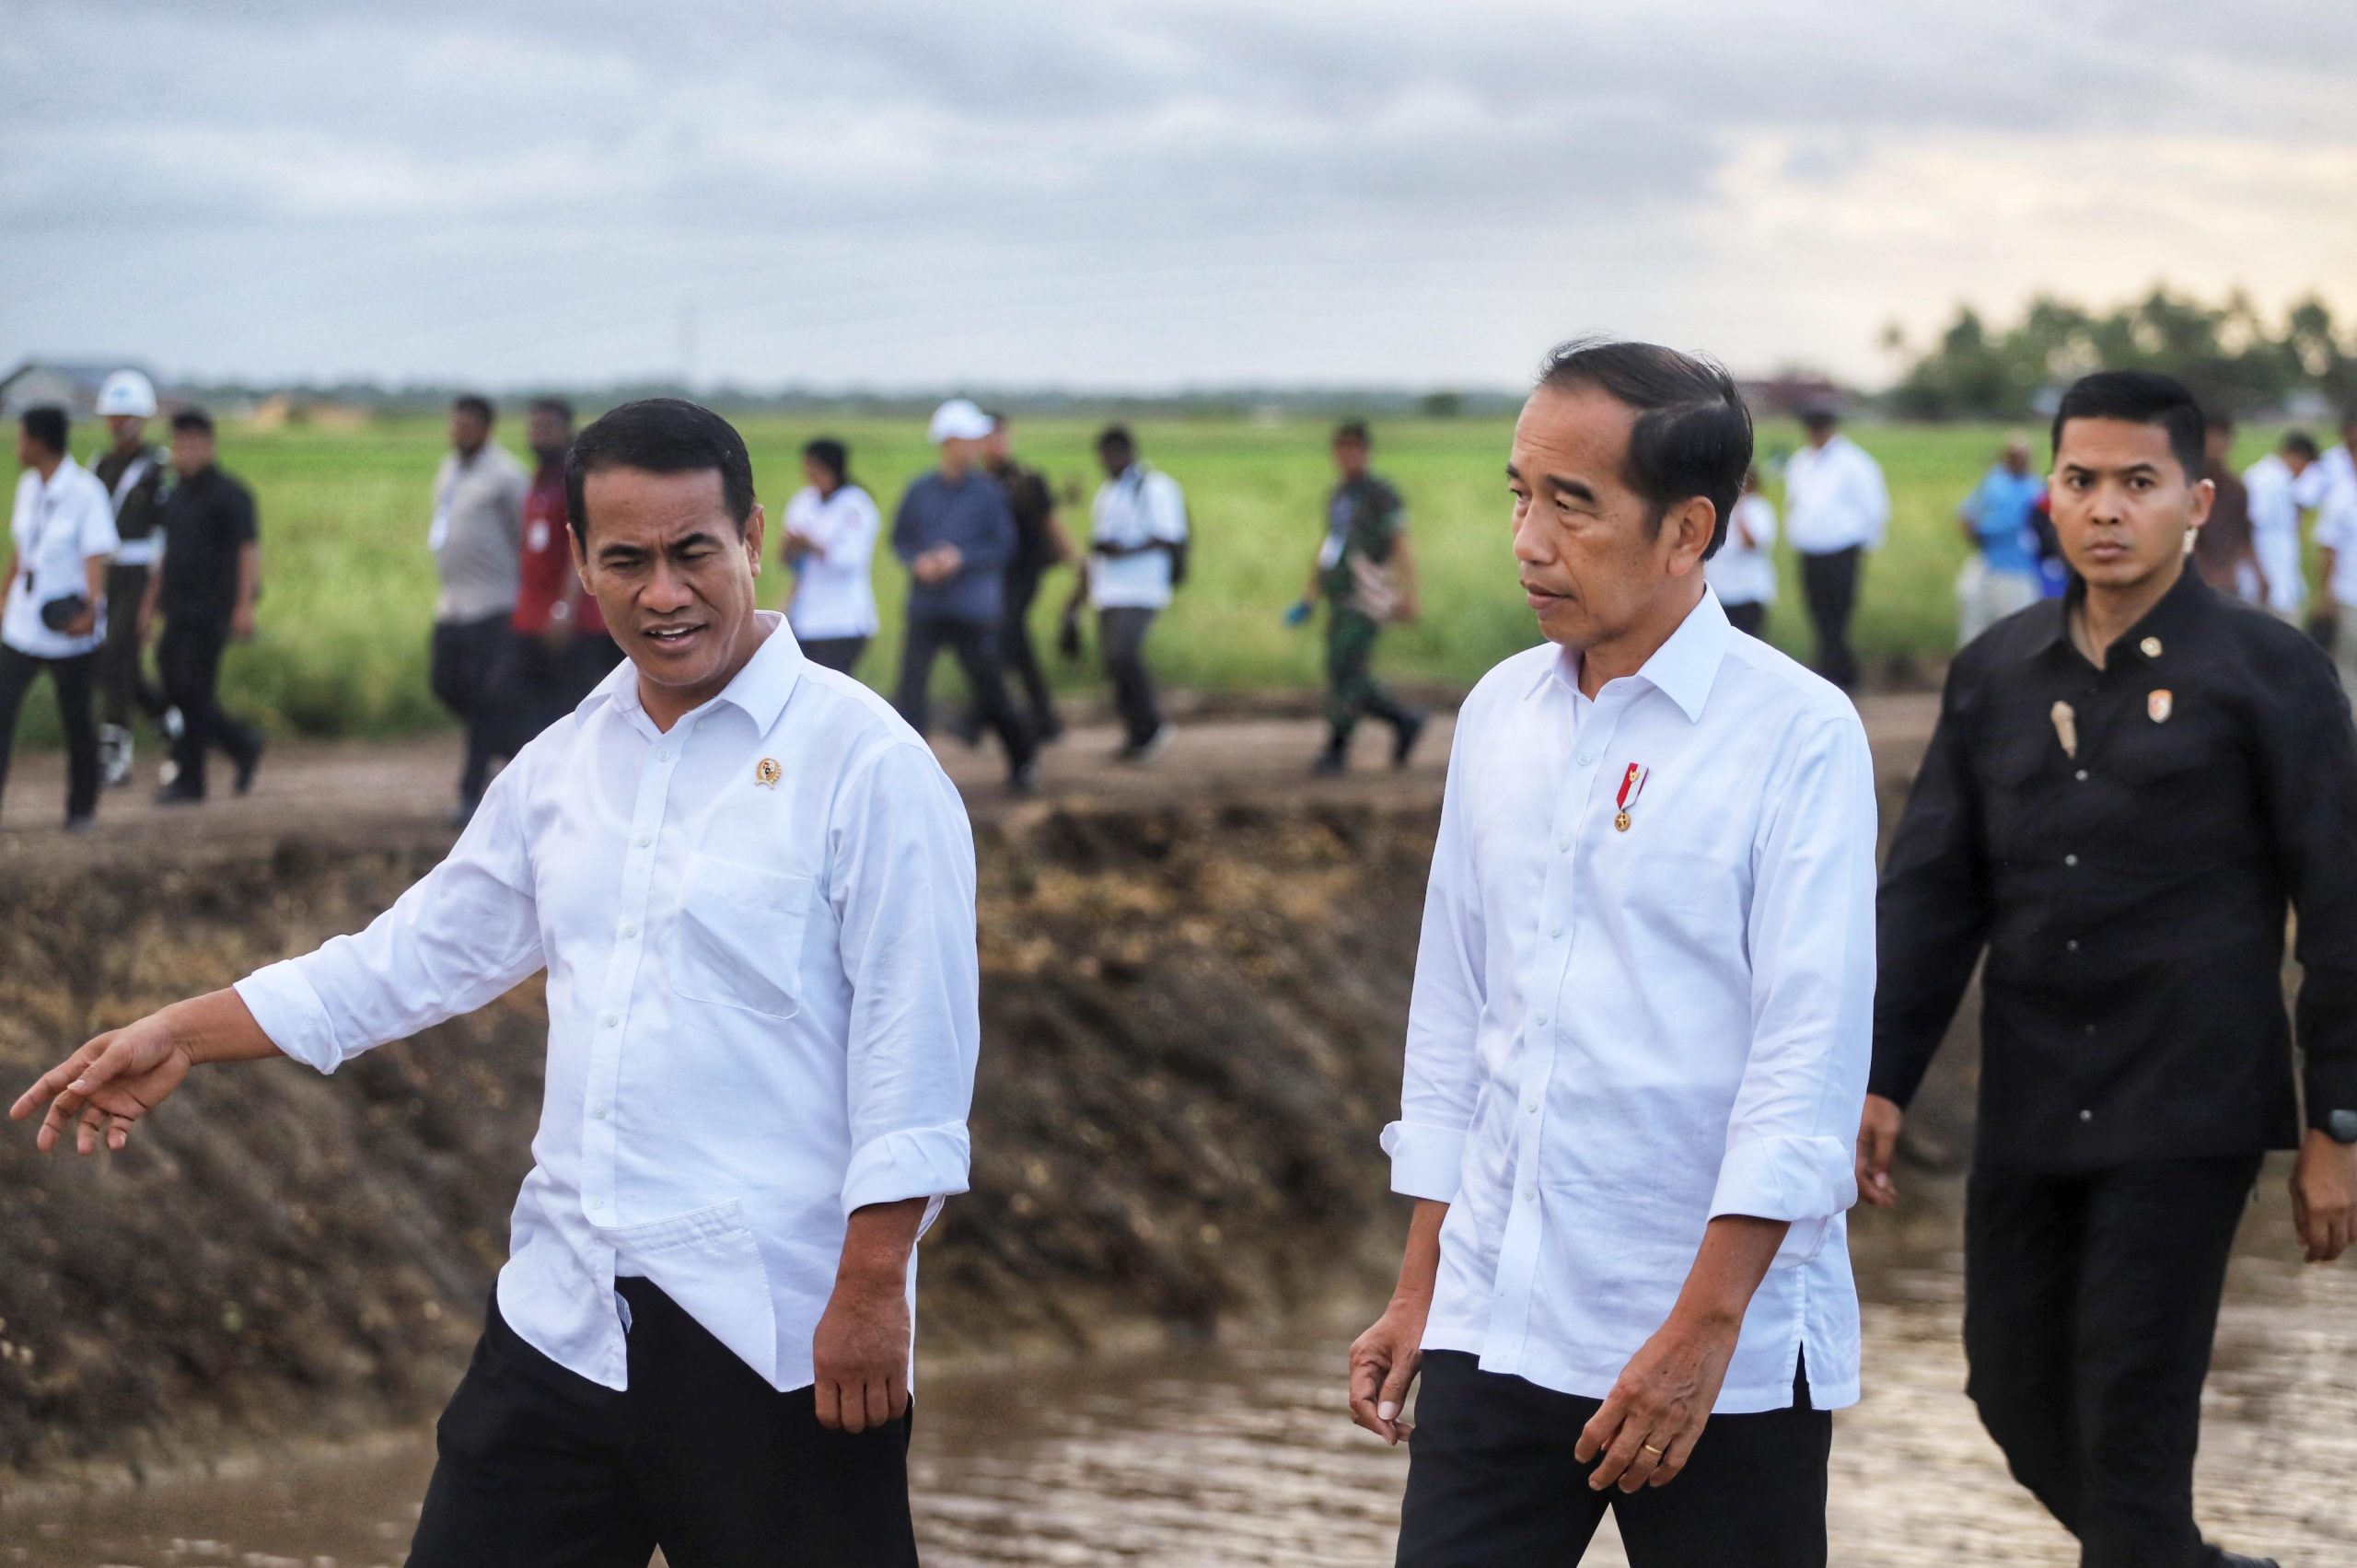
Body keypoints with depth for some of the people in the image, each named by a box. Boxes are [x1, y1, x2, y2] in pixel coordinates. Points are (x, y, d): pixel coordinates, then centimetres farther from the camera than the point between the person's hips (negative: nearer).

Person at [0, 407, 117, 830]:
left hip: (71, 634, -5)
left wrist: (91, 608, -39)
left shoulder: (87, 493, -14)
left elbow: (97, 558, -23)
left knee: (76, 719, 7)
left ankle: (82, 806, 24)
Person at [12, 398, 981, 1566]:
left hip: (776, 1333, -6)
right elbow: (423, 950, 19)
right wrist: (183, 1035, 16)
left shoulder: (862, 761, -9)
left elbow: (914, 1041, -12)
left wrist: (872, 1285, -15)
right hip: (565, 1308, 6)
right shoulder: (563, 763, 12)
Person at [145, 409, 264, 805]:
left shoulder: (229, 494, -8)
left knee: (193, 693, -10)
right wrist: (150, 604, 18)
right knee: (174, 692, 5)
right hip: (178, 611, 8)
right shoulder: (177, 495, 15)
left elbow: (249, 550, -13)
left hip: (212, 612, -8)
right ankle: (242, 744, 21)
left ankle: (188, 779, -4)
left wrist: (244, 606, -21)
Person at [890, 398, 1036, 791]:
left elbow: (1004, 546, -3)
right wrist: (918, 561, -10)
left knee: (989, 693, 5)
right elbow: (900, 539, 11)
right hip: (925, 609, 2)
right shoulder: (918, 493, 6)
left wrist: (960, 558, -16)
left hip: (975, 611, -2)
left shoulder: (989, 492, -1)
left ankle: (1023, 757, 27)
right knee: (911, 686, -8)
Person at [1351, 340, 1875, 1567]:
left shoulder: (1797, 735, -9)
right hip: (1496, 1326, 5)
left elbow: (1811, 1052, -13)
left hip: (1724, 1347, -4)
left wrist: (1703, 1328, -18)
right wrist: (1419, 1288, 14)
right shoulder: (1499, 715, 8)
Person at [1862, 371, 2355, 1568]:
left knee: (2132, 1417, -5)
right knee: (2015, 1390, 11)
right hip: (2029, 1109, 5)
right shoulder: (1997, 673, 8)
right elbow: (1930, 889, 10)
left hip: (2185, 1111, -5)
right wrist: (1880, 1078, 2)